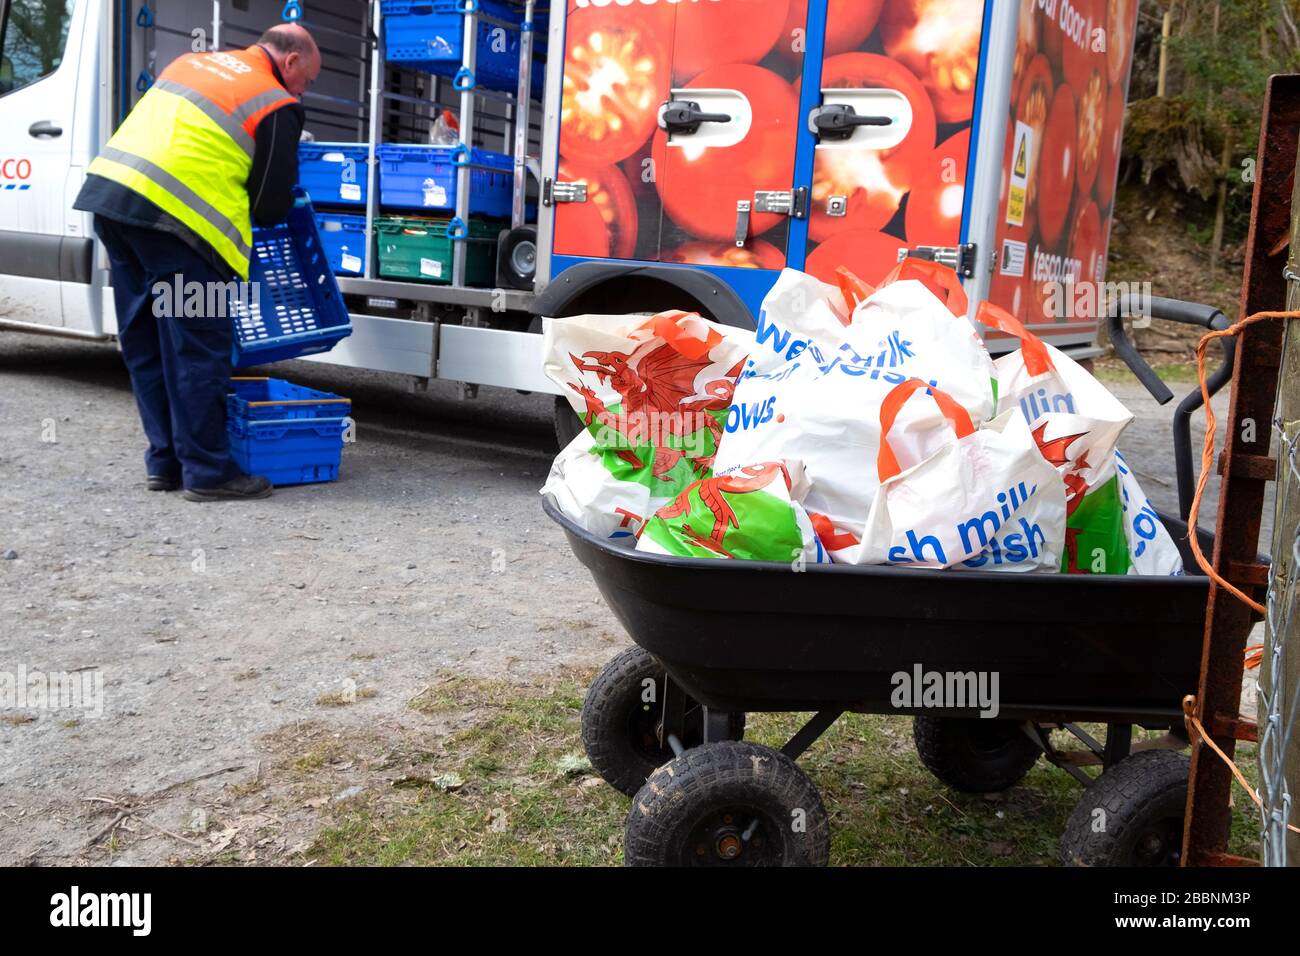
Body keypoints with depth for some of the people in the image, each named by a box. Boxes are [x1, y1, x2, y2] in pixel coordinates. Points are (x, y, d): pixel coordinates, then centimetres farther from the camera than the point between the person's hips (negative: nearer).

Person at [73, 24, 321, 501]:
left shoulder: (194, 61, 24)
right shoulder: (278, 106, 2)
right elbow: (272, 205, 0)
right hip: (171, 213, -8)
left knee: (145, 344, 15)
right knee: (198, 348, 0)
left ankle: (164, 462, 23)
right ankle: (207, 472, 5)